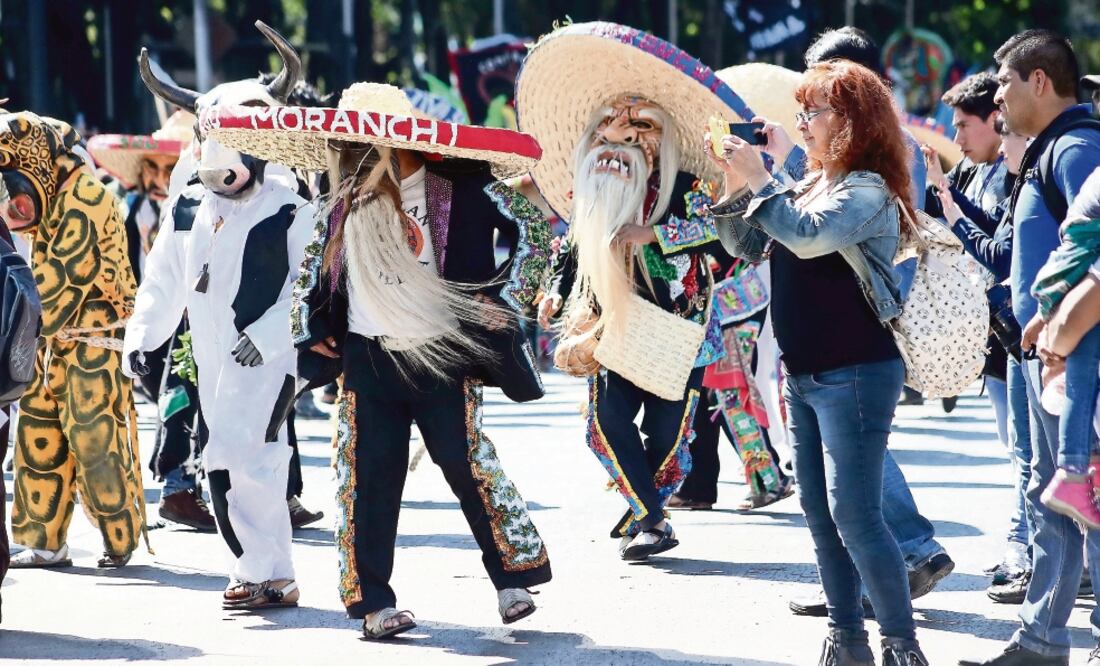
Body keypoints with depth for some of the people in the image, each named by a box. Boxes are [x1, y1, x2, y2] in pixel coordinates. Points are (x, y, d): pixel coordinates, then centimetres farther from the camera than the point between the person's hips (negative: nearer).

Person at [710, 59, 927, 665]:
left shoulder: (868, 190, -13)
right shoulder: (806, 187, 12)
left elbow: (809, 237, -29)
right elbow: (747, 246, 14)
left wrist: (758, 181, -20)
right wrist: (735, 183, 0)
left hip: (856, 375, -9)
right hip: (803, 372, 9)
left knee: (853, 514, -12)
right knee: (819, 511, 11)